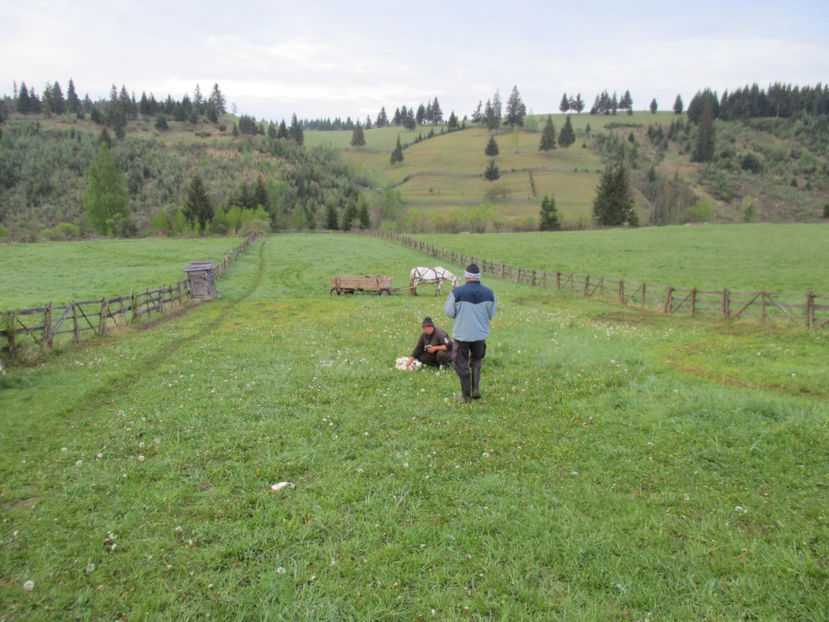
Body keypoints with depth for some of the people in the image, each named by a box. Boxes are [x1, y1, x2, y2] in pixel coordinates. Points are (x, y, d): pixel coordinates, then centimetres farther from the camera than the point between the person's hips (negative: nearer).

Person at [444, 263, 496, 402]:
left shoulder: (457, 292, -17)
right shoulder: (489, 293, -6)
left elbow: (449, 311, -7)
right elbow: (491, 314, 3)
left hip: (462, 334, -3)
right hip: (480, 333, 3)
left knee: (462, 364, 9)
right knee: (476, 361, 23)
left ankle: (465, 396, 15)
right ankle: (476, 389, 13)